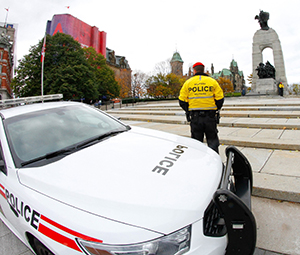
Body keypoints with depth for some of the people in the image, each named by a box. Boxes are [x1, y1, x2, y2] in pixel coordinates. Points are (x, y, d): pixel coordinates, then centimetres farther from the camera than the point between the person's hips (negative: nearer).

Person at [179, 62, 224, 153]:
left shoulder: (188, 82, 5)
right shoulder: (212, 81, 5)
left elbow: (182, 101, 1)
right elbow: (220, 99, 1)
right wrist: (215, 110, 16)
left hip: (195, 117, 0)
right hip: (210, 116, 0)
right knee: (212, 140, 10)